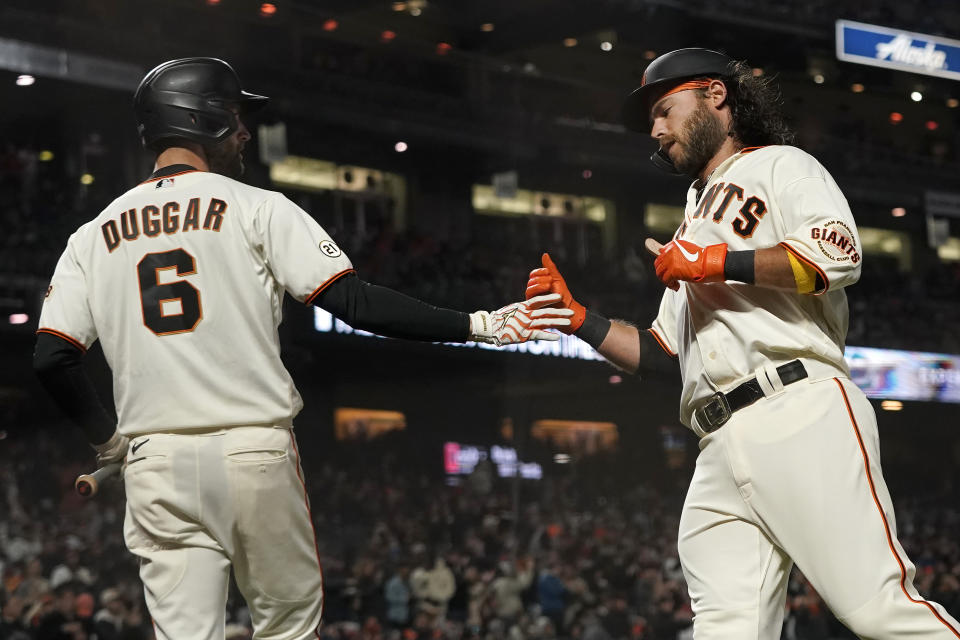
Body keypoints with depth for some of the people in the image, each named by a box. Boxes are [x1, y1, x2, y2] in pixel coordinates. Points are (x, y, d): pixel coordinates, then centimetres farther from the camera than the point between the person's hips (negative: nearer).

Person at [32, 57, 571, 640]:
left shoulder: (91, 237, 10)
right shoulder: (256, 208, 0)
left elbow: (52, 357, 1)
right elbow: (355, 302, -9)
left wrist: (108, 439, 17)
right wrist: (481, 325, -7)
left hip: (155, 465, 3)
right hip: (255, 454, -3)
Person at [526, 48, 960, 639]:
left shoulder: (779, 165, 13)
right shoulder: (691, 230, 35)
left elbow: (839, 255, -8)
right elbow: (658, 353, 34)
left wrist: (714, 263, -4)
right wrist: (578, 318, 20)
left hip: (802, 417, -7)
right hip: (721, 454, 7)